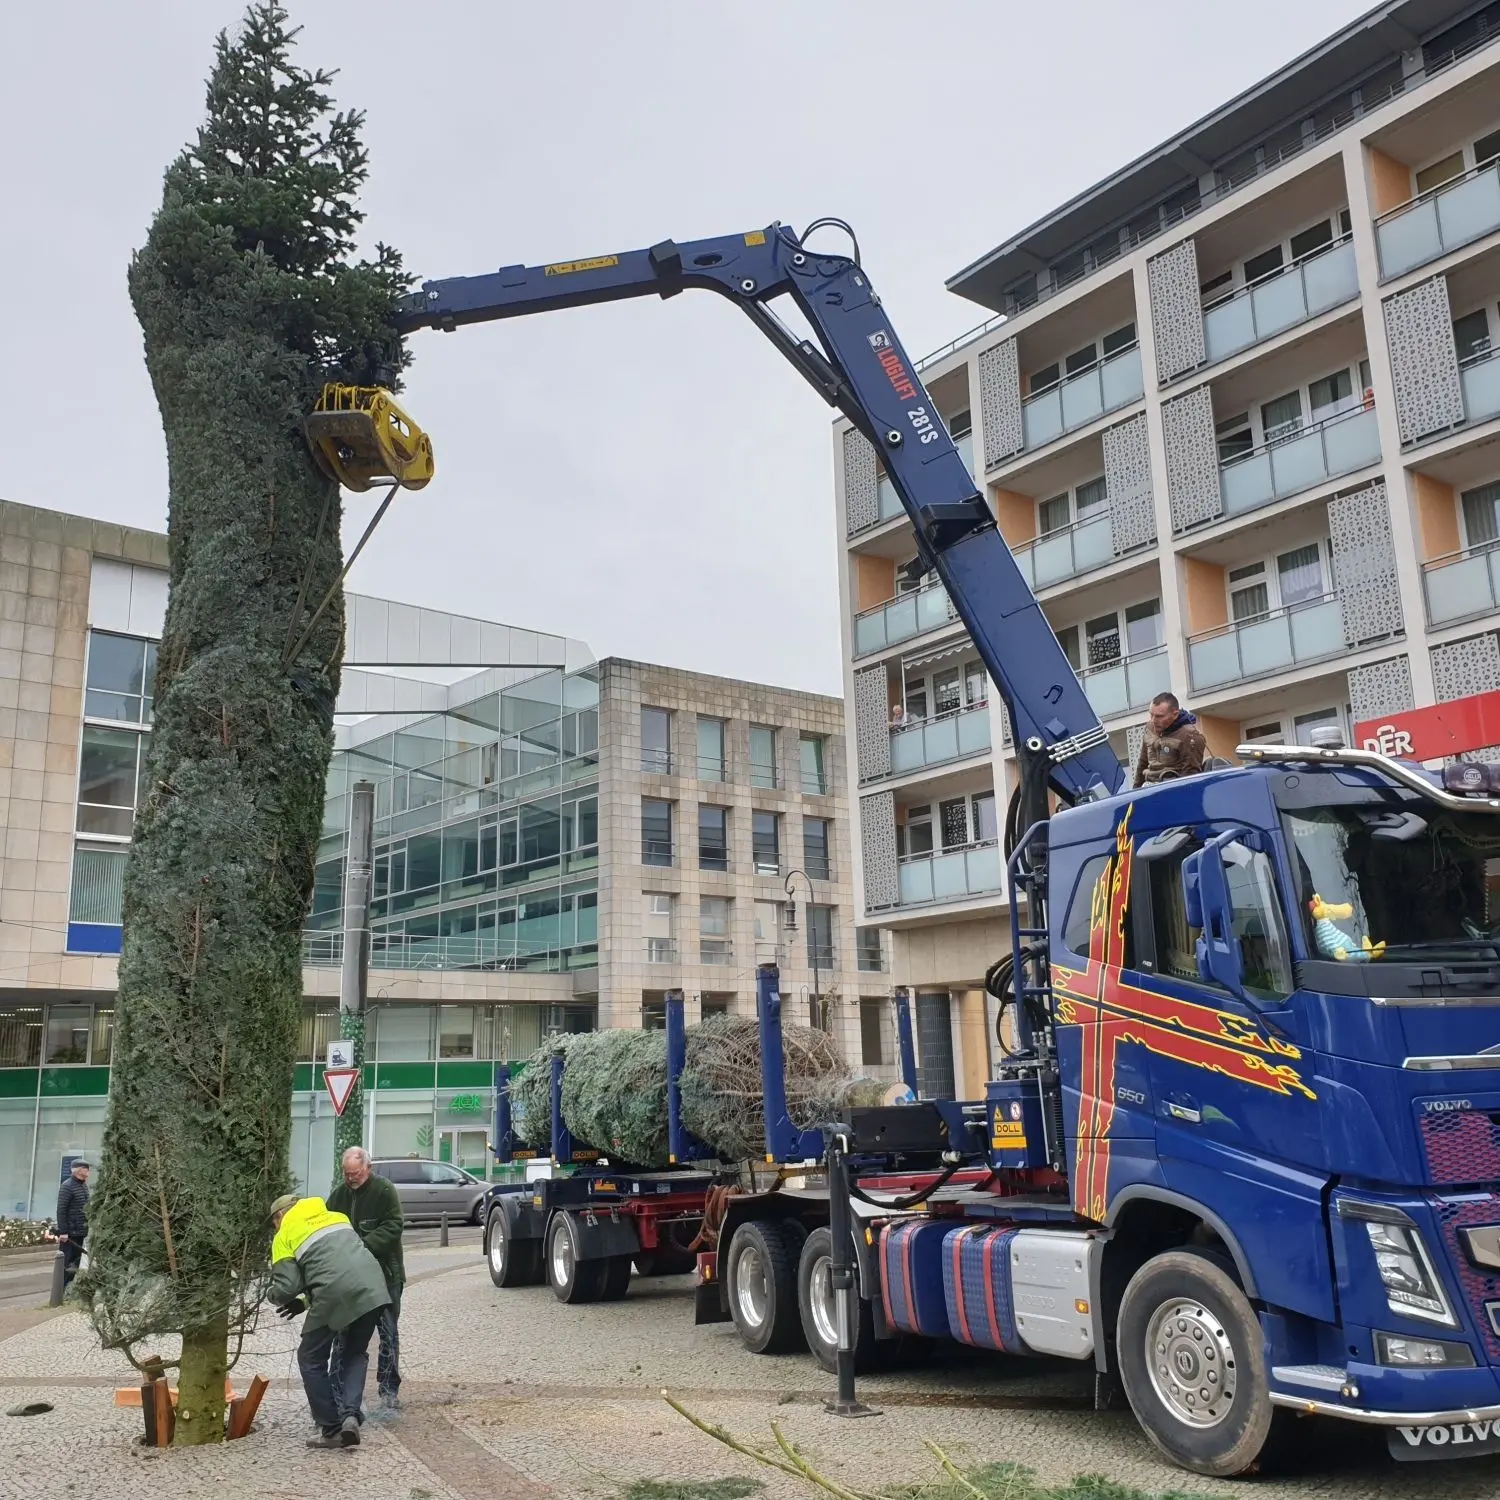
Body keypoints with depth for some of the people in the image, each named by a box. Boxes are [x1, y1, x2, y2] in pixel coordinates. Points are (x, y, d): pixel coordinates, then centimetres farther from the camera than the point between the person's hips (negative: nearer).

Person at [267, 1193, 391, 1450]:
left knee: (311, 1359, 16)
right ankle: (351, 1414, 6)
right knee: (355, 1354, 25)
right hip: (374, 1290, 5)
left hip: (335, 1296, -5)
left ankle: (331, 1429, 17)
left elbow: (287, 1287, 3)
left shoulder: (285, 1236, 12)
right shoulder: (336, 1217, 29)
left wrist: (271, 1294, 27)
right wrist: (307, 1302, 35)